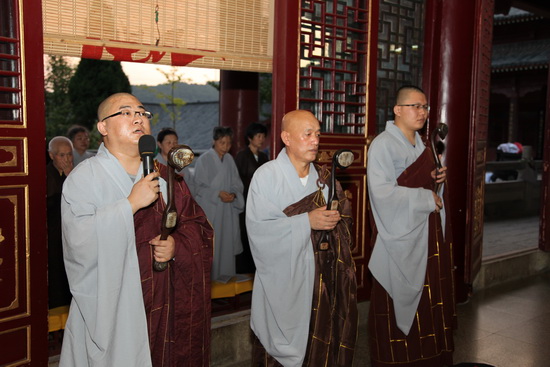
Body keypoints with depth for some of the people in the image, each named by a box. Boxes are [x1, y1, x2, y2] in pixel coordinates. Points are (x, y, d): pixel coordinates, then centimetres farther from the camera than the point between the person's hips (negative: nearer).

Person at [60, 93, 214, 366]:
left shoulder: (165, 176, 8)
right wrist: (131, 203, -23)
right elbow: (78, 241, -19)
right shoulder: (84, 177, -5)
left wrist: (177, 244, -11)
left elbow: (198, 225, 9)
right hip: (110, 309, -3)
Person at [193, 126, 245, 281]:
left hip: (228, 210, 5)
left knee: (227, 241, 7)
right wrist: (217, 194, -18)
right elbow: (199, 186, -7)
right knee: (211, 244, -3)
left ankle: (226, 274, 18)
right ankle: (210, 276, 8)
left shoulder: (229, 159, 7)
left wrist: (233, 194, -10)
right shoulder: (203, 160, -8)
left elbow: (237, 183, 11)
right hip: (210, 210, -5)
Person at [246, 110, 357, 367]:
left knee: (318, 346, 8)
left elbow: (341, 219, 10)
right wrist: (306, 221, -20)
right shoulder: (267, 175, -8)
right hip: (281, 283, -4)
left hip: (317, 280, 4)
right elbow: (258, 228, -17)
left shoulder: (324, 178, 8)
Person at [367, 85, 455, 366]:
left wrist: (435, 179, 1)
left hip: (425, 235, 8)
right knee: (400, 300, 0)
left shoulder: (420, 144, 14)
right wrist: (426, 199, -16)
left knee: (426, 301, 11)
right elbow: (382, 192, -22)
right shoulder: (383, 145, -13)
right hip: (400, 239, -8)